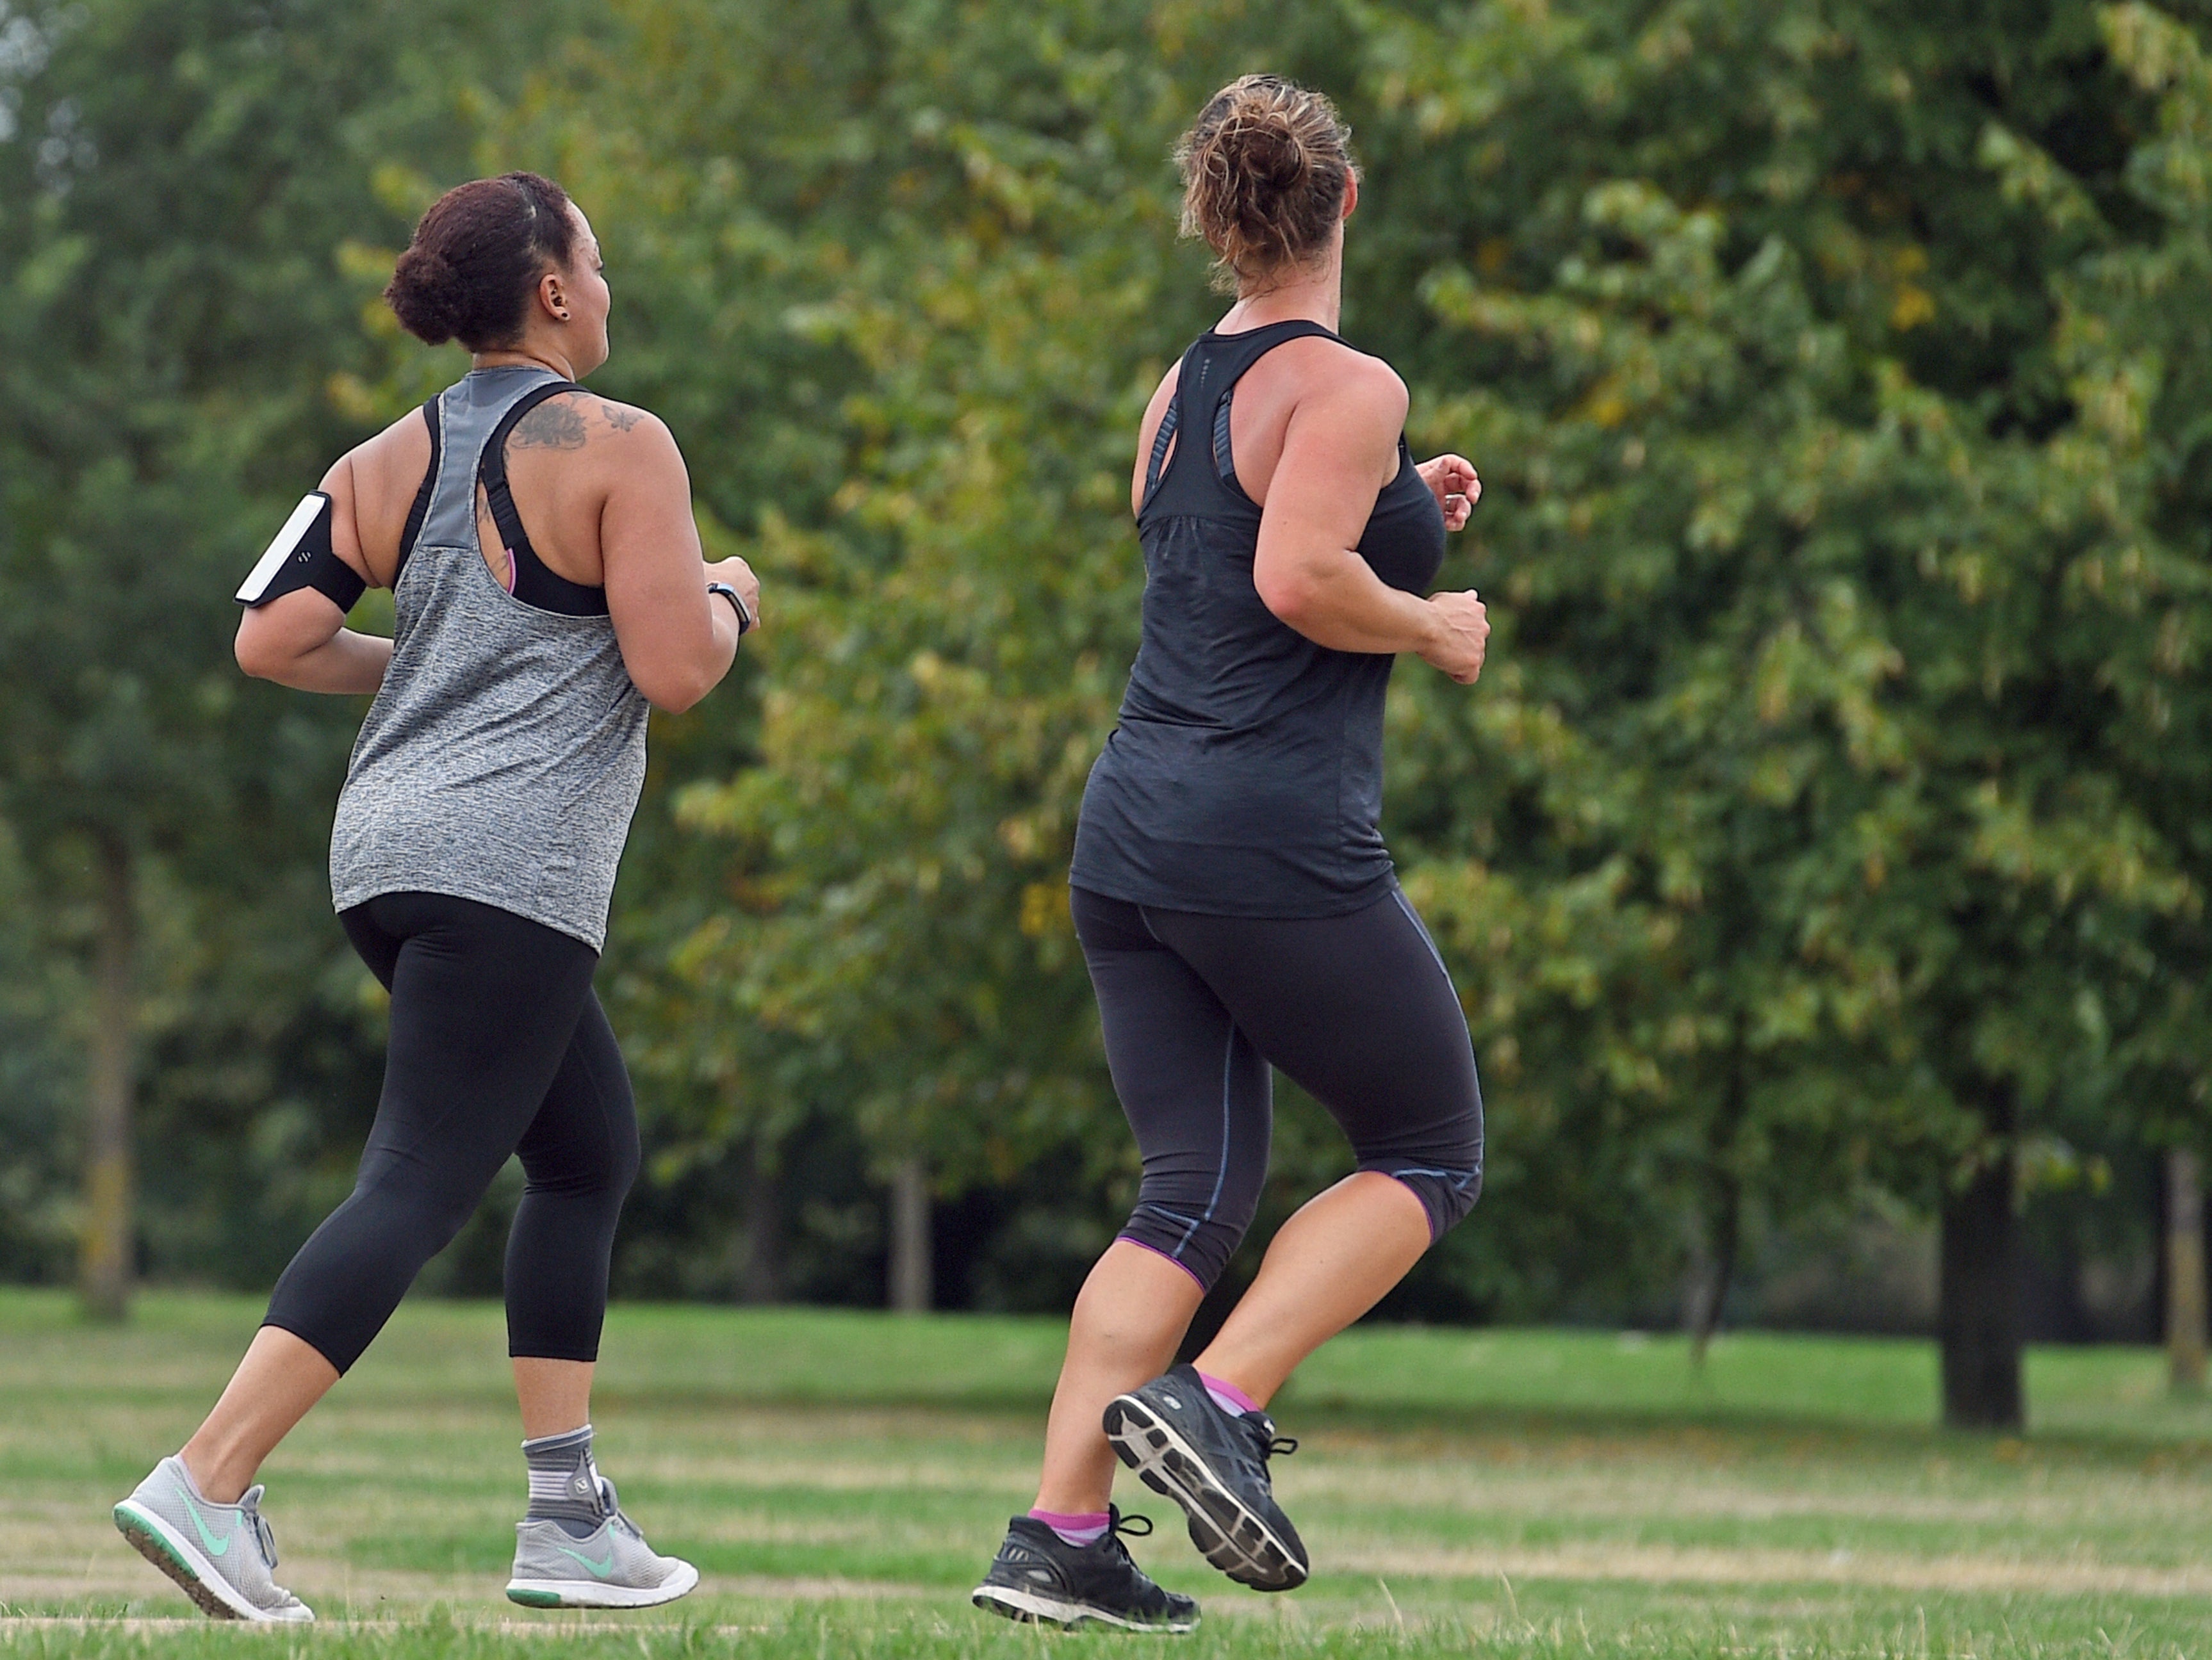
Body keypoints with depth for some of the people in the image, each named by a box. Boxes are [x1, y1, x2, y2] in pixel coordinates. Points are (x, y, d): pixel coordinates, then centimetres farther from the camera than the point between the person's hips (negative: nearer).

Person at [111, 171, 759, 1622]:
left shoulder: (391, 462, 11)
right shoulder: (618, 448, -7)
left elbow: (270, 642, 5)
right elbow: (675, 673, -11)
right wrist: (728, 598, 10)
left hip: (391, 849, 8)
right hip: (512, 863, -8)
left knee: (594, 1150, 20)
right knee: (418, 1189, -10)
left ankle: (568, 1518, 18)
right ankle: (206, 1485, -20)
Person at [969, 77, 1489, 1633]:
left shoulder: (1180, 389, 15)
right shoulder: (1347, 388, -9)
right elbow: (1297, 579, -22)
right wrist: (1432, 626, -5)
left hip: (1134, 836, 7)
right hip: (1279, 846, -7)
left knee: (1195, 1194, 10)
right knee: (1430, 1154, 8)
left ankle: (1060, 1535, 0)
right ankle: (1213, 1404, -9)